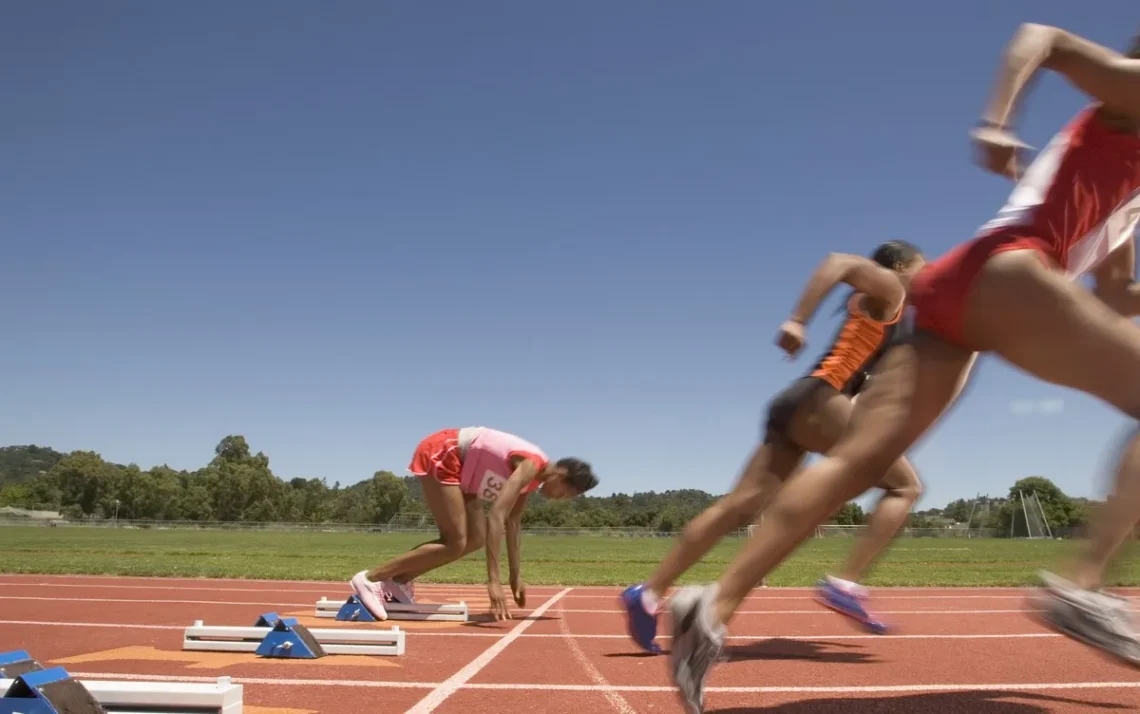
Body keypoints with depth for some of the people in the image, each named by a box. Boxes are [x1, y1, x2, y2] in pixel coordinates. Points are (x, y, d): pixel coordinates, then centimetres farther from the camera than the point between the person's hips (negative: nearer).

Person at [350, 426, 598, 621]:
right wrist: (493, 580, -37)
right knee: (455, 544, -12)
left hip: (455, 463, 10)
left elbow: (513, 522, 15)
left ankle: (398, 581, 9)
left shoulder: (533, 476, 5)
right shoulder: (530, 466, -24)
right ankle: (370, 578, -11)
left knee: (476, 538, 5)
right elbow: (496, 517, -34)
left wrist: (515, 576, 17)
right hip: (439, 454, -10)